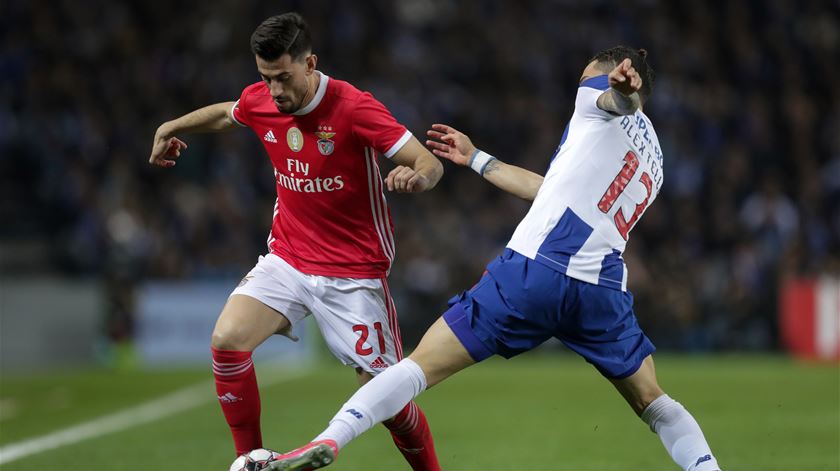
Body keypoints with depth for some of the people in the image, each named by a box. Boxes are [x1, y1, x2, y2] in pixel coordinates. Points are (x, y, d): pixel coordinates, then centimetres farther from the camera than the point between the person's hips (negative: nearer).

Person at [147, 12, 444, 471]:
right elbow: (224, 113, 23)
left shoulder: (353, 107, -20)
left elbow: (430, 164, -24)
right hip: (287, 259, 4)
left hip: (353, 273, -4)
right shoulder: (259, 102, -4)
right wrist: (170, 128, 26)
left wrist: (415, 176, -46)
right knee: (227, 340, -19)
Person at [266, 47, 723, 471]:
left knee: (425, 363, -3)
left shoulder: (604, 99, 13)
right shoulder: (652, 161, 30)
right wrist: (477, 159, 45)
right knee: (652, 402, 20)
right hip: (602, 288, 5)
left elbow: (620, 95, -13)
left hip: (535, 269, -5)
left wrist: (624, 86, -39)